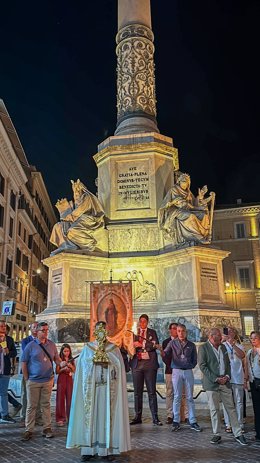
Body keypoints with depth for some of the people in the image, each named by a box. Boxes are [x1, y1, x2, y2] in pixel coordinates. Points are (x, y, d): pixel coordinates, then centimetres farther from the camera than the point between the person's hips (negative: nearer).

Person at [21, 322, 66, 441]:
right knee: (31, 406, 3)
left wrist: (61, 363, -9)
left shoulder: (51, 345, 5)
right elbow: (24, 363, -3)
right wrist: (26, 379, -3)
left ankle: (47, 428, 19)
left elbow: (56, 358, 14)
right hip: (33, 381, -3)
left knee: (46, 405, 10)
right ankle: (28, 430, 14)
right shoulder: (31, 345, -6)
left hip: (48, 380, 3)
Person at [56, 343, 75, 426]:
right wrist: (63, 369, -18)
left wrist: (71, 366, -9)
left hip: (69, 379, 3)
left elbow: (74, 371, 9)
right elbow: (57, 371, -3)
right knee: (61, 399, 0)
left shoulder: (71, 360, 8)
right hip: (61, 379, -3)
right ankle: (60, 418, 8)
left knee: (70, 398, 2)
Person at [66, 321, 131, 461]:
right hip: (90, 387, 1)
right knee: (89, 414, 1)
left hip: (108, 388, 0)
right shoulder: (87, 348, 6)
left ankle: (107, 449, 10)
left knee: (107, 415, 1)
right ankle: (88, 449, 9)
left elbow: (120, 369, 3)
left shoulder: (114, 349, 4)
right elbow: (81, 368, 6)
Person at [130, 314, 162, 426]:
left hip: (149, 364, -2)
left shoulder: (152, 332, 10)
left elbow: (155, 345, -5)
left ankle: (155, 418, 4)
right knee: (137, 392, 6)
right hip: (137, 364, 2)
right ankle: (138, 417, 15)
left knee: (152, 392, 0)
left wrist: (141, 345, -11)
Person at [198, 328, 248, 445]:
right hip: (211, 383, -5)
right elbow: (202, 366, -12)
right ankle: (217, 435, 16)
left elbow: (228, 363, 16)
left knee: (231, 408, 7)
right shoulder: (203, 348, -7)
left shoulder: (223, 347, 12)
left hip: (225, 382, 5)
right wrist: (216, 379, -14)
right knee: (214, 410, 4)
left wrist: (227, 376, -1)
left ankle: (238, 434, 14)